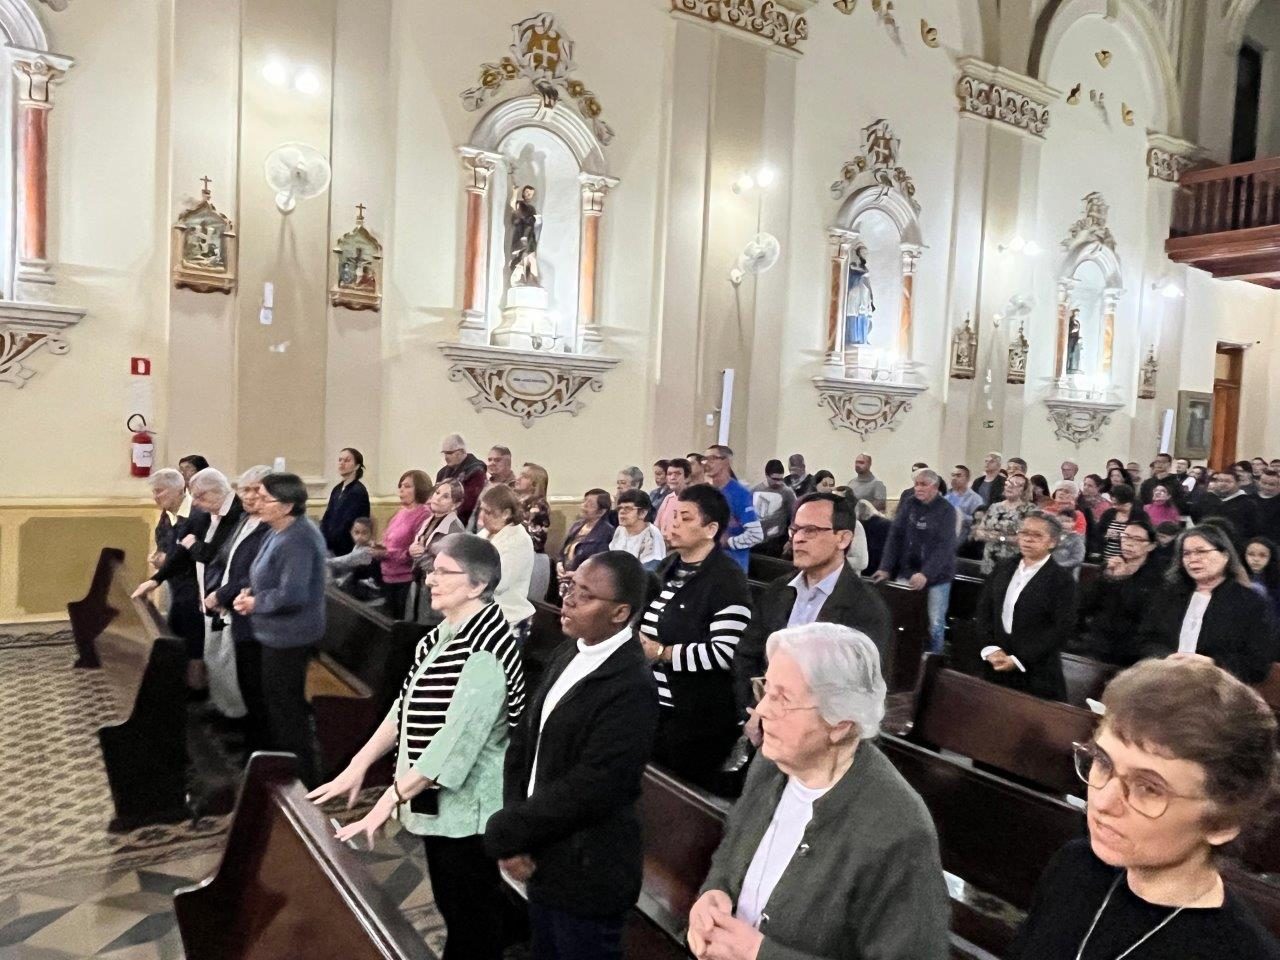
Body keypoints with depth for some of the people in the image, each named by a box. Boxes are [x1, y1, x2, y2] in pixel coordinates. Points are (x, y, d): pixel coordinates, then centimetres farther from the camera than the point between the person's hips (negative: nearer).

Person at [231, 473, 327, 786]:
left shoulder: (298, 540, -25)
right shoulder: (279, 532, 7)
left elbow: (291, 595, -31)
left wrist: (255, 603, -16)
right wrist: (250, 592, 2)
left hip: (289, 637, -11)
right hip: (278, 634, 11)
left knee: (286, 708, 3)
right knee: (273, 702, 23)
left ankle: (301, 777, 17)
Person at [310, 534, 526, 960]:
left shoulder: (485, 650, -25)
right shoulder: (443, 634, 4)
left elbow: (456, 739, -28)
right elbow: (405, 706, 8)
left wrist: (387, 801, -25)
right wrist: (358, 767, 1)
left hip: (465, 805, -8)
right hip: (435, 800, 8)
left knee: (472, 915, 10)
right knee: (450, 906, 24)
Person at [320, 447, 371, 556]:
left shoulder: (358, 492, -11)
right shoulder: (337, 489, 12)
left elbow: (347, 525, -15)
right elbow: (326, 519, 9)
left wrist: (326, 544, -14)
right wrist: (321, 542, -7)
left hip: (348, 551, -7)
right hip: (332, 547, 7)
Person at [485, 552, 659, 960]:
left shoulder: (631, 688, -25)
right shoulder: (569, 654, 1)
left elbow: (584, 791, -26)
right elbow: (523, 740, 3)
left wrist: (502, 833, -15)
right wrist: (517, 837, -8)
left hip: (586, 873, -7)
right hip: (542, 859, 8)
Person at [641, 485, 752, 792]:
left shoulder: (726, 580, -18)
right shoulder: (669, 566, 9)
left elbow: (726, 652, -25)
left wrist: (662, 654, -22)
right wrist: (638, 642, 3)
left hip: (698, 717, -8)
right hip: (655, 706, 8)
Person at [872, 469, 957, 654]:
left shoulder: (946, 510, -6)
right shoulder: (907, 505, 4)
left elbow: (944, 546, -16)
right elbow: (895, 537, 0)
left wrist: (926, 574, -28)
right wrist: (886, 568, -11)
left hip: (937, 575, -3)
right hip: (906, 572, 3)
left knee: (935, 623, -2)